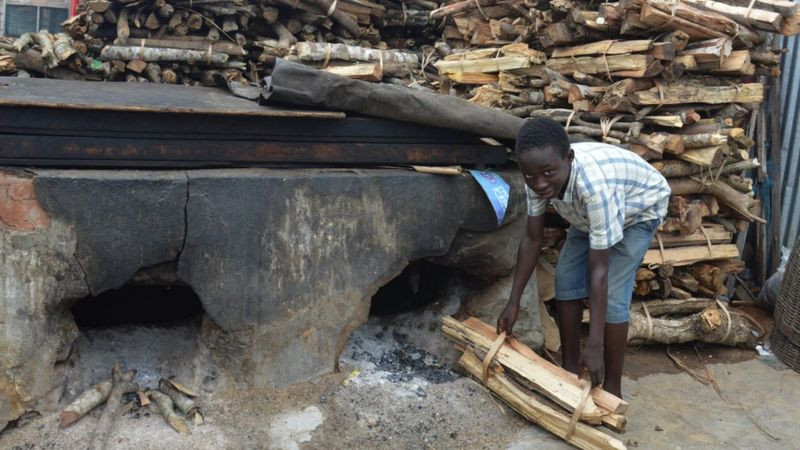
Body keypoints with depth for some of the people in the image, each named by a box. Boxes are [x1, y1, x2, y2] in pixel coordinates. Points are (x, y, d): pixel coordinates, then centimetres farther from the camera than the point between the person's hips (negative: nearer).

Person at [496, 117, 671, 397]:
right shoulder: (539, 178, -28)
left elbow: (599, 270, -40)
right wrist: (513, 303, -13)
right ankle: (570, 369, 16)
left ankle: (612, 389, 0)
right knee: (566, 281, -1)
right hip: (589, 214, 6)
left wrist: (595, 345, -37)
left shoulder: (595, 184, -45)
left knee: (612, 297, -15)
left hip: (639, 210, -6)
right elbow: (532, 240, -14)